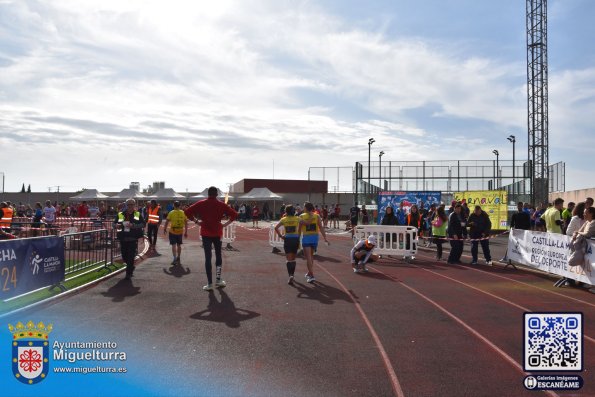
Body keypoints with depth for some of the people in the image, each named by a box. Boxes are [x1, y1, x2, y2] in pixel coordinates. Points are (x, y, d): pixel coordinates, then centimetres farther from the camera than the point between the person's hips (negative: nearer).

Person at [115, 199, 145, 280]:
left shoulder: (138, 215, 4)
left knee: (131, 256, -4)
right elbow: (115, 224, 13)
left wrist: (133, 225, -18)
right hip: (123, 239, 3)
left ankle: (128, 274, 6)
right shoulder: (120, 214, 8)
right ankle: (131, 267, 39)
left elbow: (143, 224, -3)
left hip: (133, 239, -3)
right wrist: (117, 226, -12)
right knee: (124, 256, 11)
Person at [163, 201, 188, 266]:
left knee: (173, 245, 1)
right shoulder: (183, 213, 0)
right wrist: (186, 232, 9)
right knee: (179, 245, 15)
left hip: (172, 231, -3)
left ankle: (175, 258, -9)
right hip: (180, 231, 3)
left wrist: (164, 229, 9)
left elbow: (167, 222, -6)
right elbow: (186, 223, 2)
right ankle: (178, 259, 25)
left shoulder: (171, 213, -8)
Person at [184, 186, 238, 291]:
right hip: (217, 233, 0)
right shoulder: (221, 205, -1)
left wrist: (196, 221, 0)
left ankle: (209, 284, 2)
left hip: (206, 233, 0)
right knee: (218, 256, 16)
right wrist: (225, 224, 0)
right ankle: (219, 280, 13)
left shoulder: (201, 204, -1)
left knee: (208, 258, 3)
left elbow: (187, 212, -7)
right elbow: (234, 214, -5)